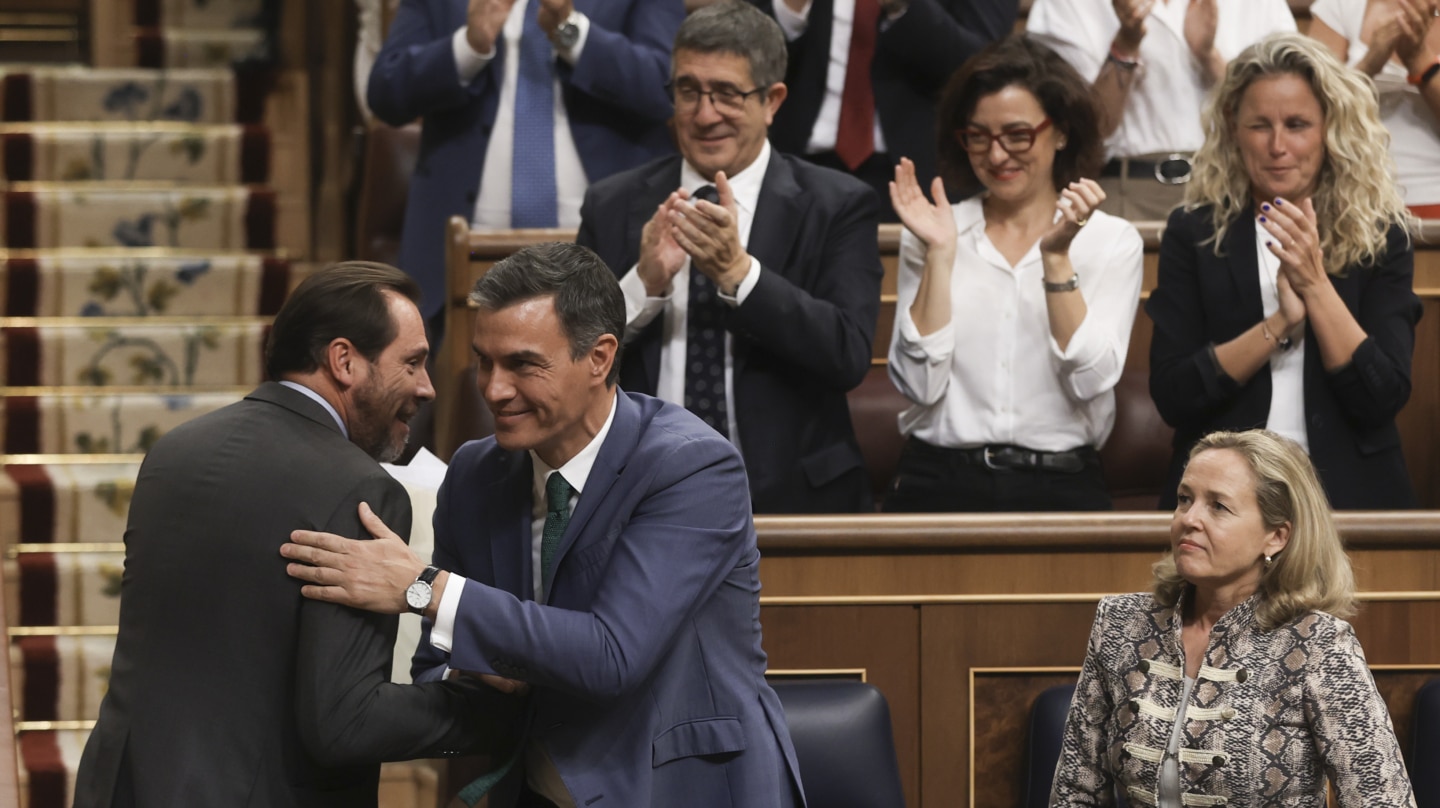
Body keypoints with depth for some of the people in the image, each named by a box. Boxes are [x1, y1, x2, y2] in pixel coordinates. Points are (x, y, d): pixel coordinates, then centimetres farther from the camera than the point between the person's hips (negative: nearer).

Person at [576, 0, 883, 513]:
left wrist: (738, 273, -18)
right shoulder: (612, 207, 10)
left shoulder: (837, 207, 5)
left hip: (789, 496, 0)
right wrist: (644, 283, -12)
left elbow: (851, 356, -8)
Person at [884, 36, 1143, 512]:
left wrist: (1056, 257, -10)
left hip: (1060, 489, 0)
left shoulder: (1112, 241, 8)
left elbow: (1091, 382, -5)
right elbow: (920, 383, -1)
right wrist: (941, 252, -5)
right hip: (940, 484, 0)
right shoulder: (932, 235, 10)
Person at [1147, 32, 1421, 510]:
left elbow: (1384, 398, -2)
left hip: (1349, 492, 0)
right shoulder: (1193, 234, 7)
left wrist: (1315, 284, -11)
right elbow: (1170, 397, -1)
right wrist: (1280, 324, -11)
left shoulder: (1381, 237, 7)